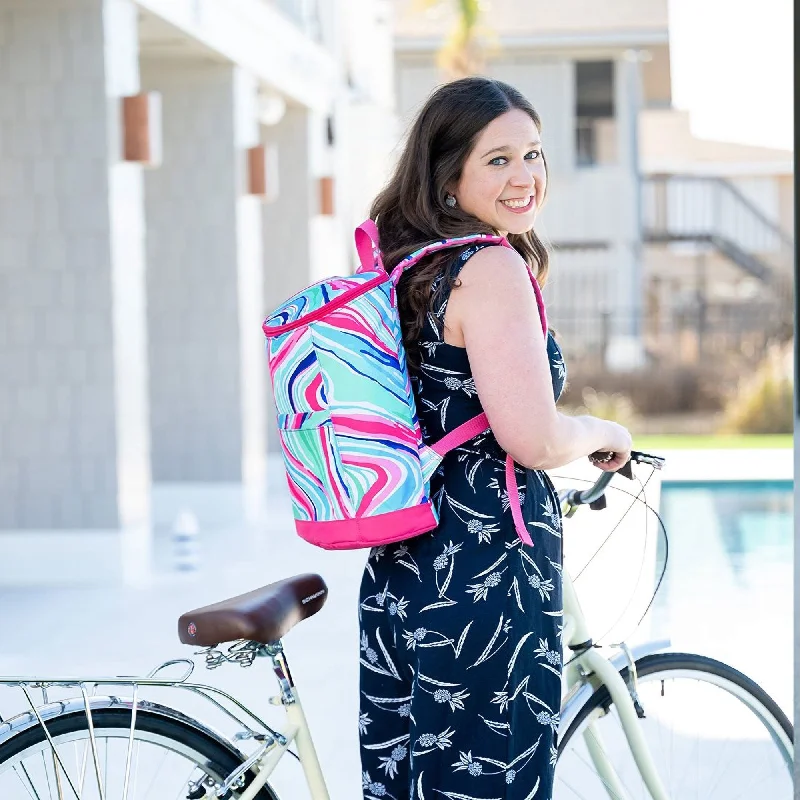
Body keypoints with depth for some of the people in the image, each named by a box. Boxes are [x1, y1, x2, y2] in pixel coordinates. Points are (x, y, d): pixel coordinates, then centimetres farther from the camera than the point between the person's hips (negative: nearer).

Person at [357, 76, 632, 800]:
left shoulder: (403, 263, 13)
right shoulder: (493, 265, -14)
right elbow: (532, 439, -20)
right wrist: (605, 433, 0)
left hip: (399, 576, 9)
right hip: (488, 577, -9)